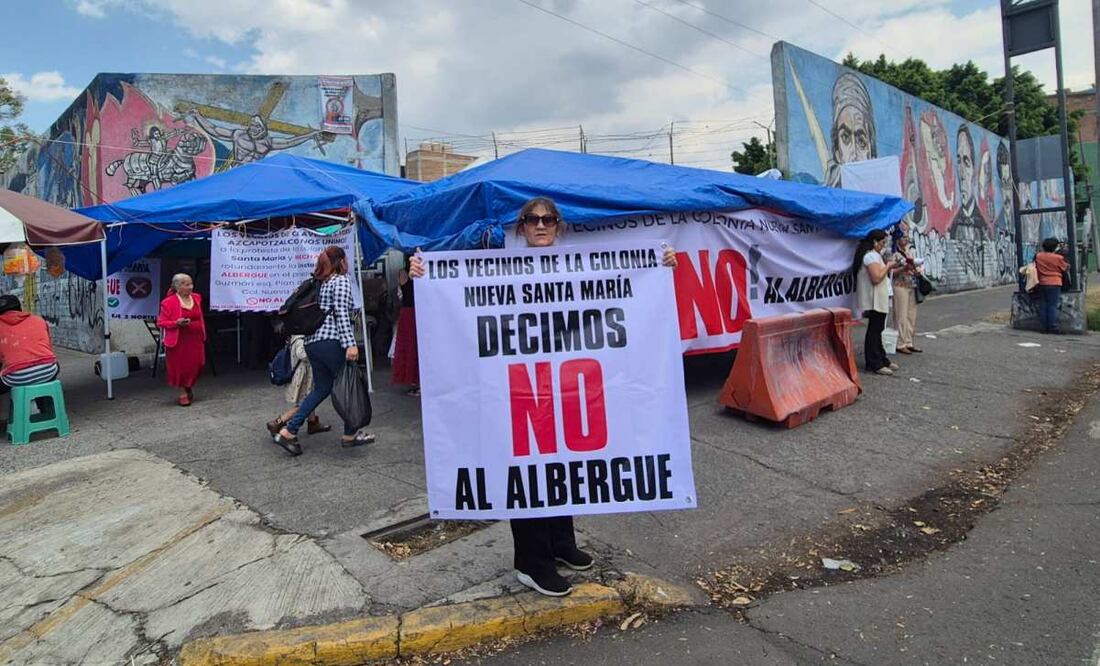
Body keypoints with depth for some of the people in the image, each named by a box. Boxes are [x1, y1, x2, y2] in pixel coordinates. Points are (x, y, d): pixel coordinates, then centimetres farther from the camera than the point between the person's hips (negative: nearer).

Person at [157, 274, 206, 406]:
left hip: (196, 339, 5)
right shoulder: (169, 302, -11)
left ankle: (189, 388, 31)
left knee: (196, 365, 5)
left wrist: (203, 334, 16)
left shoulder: (196, 298, 6)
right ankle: (183, 394, 20)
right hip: (179, 340, -4)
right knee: (181, 367, 3)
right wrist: (176, 323, -23)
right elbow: (161, 322, -7)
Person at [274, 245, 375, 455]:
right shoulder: (341, 280, -4)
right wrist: (350, 343, -22)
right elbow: (341, 313, -15)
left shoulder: (321, 283, 20)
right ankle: (350, 434, 15)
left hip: (312, 341, 8)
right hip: (331, 341, -8)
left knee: (322, 387, 14)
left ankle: (289, 432, 6)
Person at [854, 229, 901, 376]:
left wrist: (890, 268, 12)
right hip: (875, 301, -11)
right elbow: (876, 278, -24)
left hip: (878, 301, 11)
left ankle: (881, 359, 24)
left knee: (877, 330, 15)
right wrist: (888, 266, -12)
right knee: (874, 331, -7)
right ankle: (875, 364, -4)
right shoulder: (871, 256, -15)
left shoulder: (873, 255, 19)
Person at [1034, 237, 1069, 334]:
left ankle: (1043, 327, 8)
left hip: (1042, 283, 4)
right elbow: (1066, 268, 5)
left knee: (1043, 305, 7)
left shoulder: (1038, 256, 2)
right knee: (1053, 306, -4)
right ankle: (1052, 327, -5)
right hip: (1054, 284, -4)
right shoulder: (1058, 258, -9)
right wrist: (1068, 264, 23)